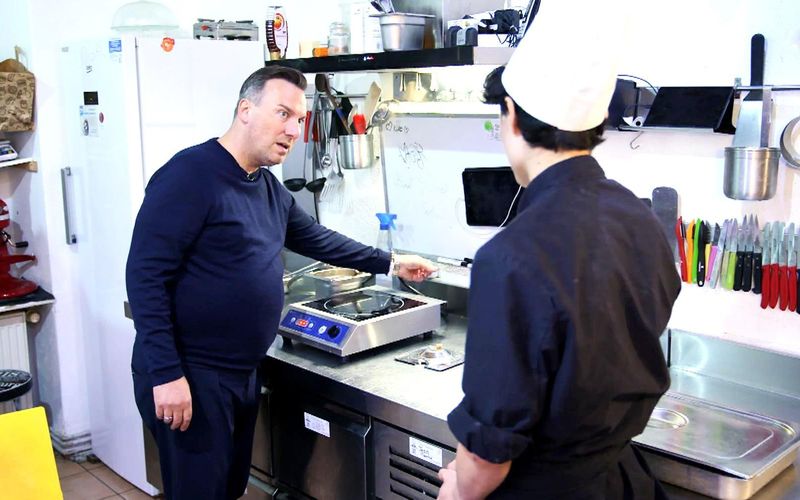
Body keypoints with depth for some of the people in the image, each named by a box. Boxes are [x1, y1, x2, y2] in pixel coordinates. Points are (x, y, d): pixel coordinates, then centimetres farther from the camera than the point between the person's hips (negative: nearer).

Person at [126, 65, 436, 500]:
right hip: (189, 378, -8)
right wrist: (166, 374, -23)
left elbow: (317, 239, 24)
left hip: (243, 374, 9)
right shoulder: (189, 175, -17)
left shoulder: (269, 188, 9)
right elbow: (146, 277, -20)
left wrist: (389, 263, 27)